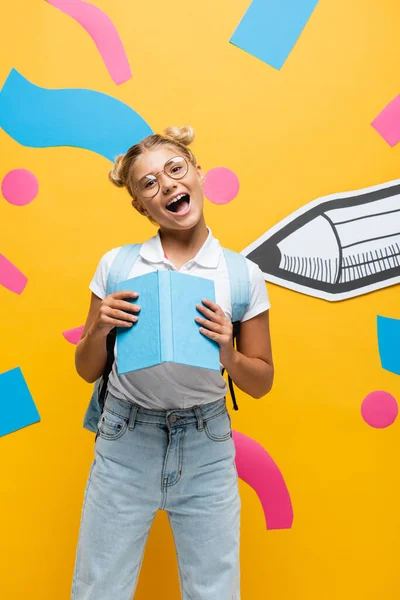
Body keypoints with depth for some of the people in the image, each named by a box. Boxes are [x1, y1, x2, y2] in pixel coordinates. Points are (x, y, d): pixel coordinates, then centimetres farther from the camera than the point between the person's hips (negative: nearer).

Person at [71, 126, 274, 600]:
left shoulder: (243, 274, -5)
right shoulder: (116, 265, -3)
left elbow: (261, 384, 3)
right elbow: (86, 371, 5)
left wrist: (226, 352, -17)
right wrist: (100, 328, -14)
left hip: (206, 448, 0)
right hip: (125, 442, 1)